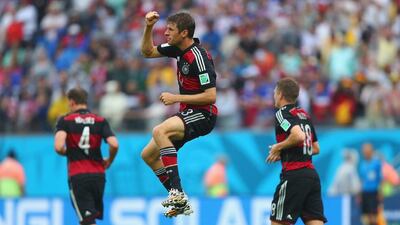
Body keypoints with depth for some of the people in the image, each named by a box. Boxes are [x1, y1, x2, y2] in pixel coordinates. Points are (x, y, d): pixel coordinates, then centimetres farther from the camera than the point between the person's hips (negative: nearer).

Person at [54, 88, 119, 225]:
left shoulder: (65, 121, -2)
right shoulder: (100, 121, 6)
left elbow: (59, 147, -17)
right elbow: (114, 145, -7)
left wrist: (67, 152, 6)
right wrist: (109, 161, 12)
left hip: (77, 176, -3)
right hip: (98, 175, 3)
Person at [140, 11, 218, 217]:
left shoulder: (198, 57, -22)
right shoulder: (177, 48, 4)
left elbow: (211, 96, -24)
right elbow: (148, 52, 18)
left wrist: (176, 98, -21)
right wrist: (148, 27, 1)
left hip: (203, 115, -10)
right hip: (188, 114, 10)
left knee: (159, 131, -32)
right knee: (148, 154, 9)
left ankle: (177, 192, -33)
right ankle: (180, 202, 12)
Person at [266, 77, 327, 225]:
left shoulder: (282, 113, -5)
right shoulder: (304, 114, 20)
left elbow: (299, 135, -23)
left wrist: (279, 147, -7)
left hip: (294, 175, -7)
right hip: (311, 174, 7)